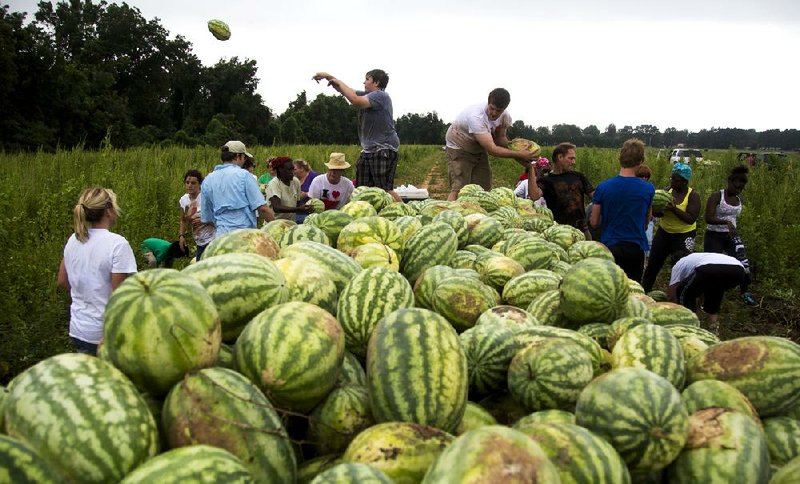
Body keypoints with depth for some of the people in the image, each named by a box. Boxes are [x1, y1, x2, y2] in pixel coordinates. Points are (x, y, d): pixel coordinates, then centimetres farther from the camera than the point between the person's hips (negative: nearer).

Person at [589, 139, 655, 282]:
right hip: (636, 248, 1)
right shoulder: (648, 189, -8)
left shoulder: (603, 187, -11)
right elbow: (647, 218, 10)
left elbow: (594, 222, -4)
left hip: (610, 247, -1)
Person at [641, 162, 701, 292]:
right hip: (664, 233, 5)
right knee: (653, 264, 9)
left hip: (684, 235, -5)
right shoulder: (668, 190, -1)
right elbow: (658, 213, 0)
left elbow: (691, 219, -21)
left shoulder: (693, 196, -13)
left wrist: (674, 209, -31)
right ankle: (644, 290, 23)